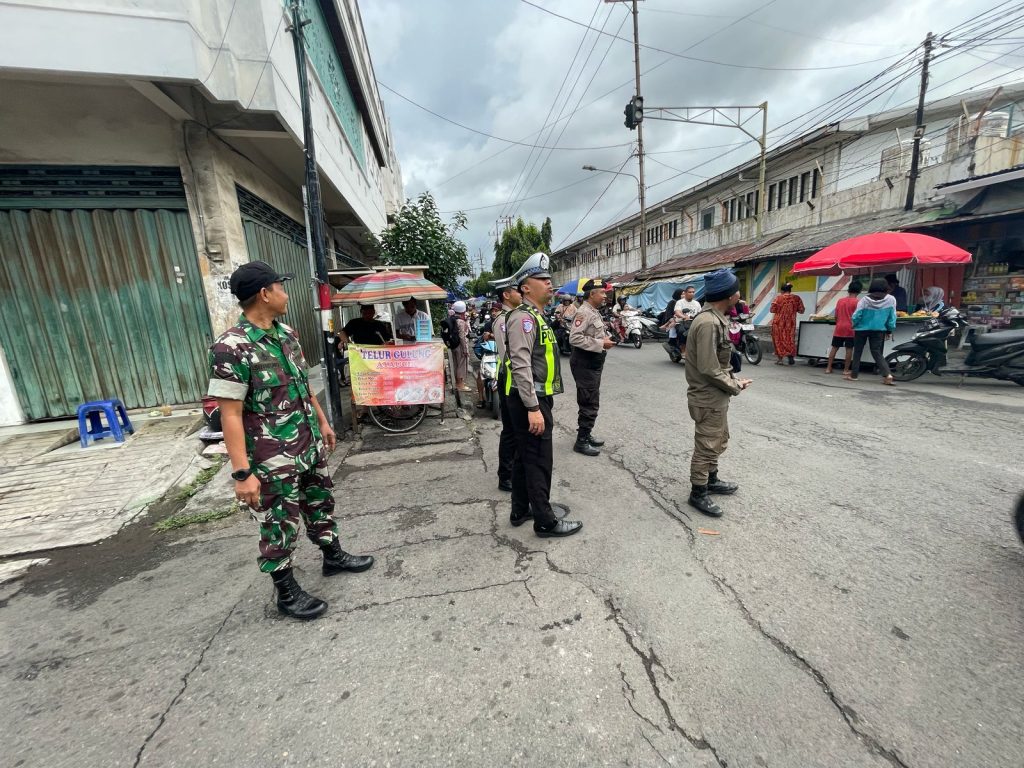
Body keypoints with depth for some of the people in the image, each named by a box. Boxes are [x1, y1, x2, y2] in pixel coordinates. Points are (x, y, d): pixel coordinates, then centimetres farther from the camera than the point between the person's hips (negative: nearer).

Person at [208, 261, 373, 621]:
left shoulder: (286, 333, 5)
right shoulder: (231, 347, -20)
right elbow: (230, 414, -20)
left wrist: (323, 421, 19)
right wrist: (242, 472, -21)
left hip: (310, 444, 8)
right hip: (274, 457, -7)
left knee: (320, 502, 22)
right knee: (281, 524, 9)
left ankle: (333, 556, 44)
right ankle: (287, 592, 30)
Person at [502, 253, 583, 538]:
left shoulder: (536, 317, 18)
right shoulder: (523, 317, -15)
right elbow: (521, 366, -24)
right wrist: (534, 408, -26)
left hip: (536, 398, 10)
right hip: (530, 400, -10)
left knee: (525, 456, 17)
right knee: (539, 461, -1)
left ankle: (520, 511, 31)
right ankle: (545, 521, 13)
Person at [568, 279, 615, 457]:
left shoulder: (594, 311, 15)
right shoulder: (584, 312, -18)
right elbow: (575, 338, -28)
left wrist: (605, 339, 6)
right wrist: (601, 344, -23)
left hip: (594, 362, 11)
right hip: (585, 364, -11)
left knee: (591, 402, 18)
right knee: (589, 404, -5)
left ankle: (586, 434, 30)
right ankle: (581, 441, 5)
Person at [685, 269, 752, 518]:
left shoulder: (715, 319, 9)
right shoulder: (708, 323, -25)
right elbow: (708, 369, -27)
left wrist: (732, 380, 3)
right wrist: (735, 386, -13)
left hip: (717, 396, 10)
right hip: (708, 398, -10)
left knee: (718, 441, 24)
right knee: (706, 447, 3)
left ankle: (711, 480, 41)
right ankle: (698, 493, 18)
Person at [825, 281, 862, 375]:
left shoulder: (840, 301, 9)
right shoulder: (857, 301, -5)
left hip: (839, 328, 4)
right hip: (850, 329, -4)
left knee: (834, 348, 8)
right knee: (848, 349, 1)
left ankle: (828, 368, 7)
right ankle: (846, 370, 3)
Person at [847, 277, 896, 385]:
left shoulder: (865, 299, -10)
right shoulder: (891, 299, -3)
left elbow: (857, 315, -9)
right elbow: (892, 317, 0)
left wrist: (854, 325, 10)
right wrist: (889, 330, 10)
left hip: (862, 329, -2)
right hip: (879, 330, 2)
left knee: (857, 352, 10)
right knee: (877, 353, 5)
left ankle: (853, 375, 13)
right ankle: (887, 374, -11)